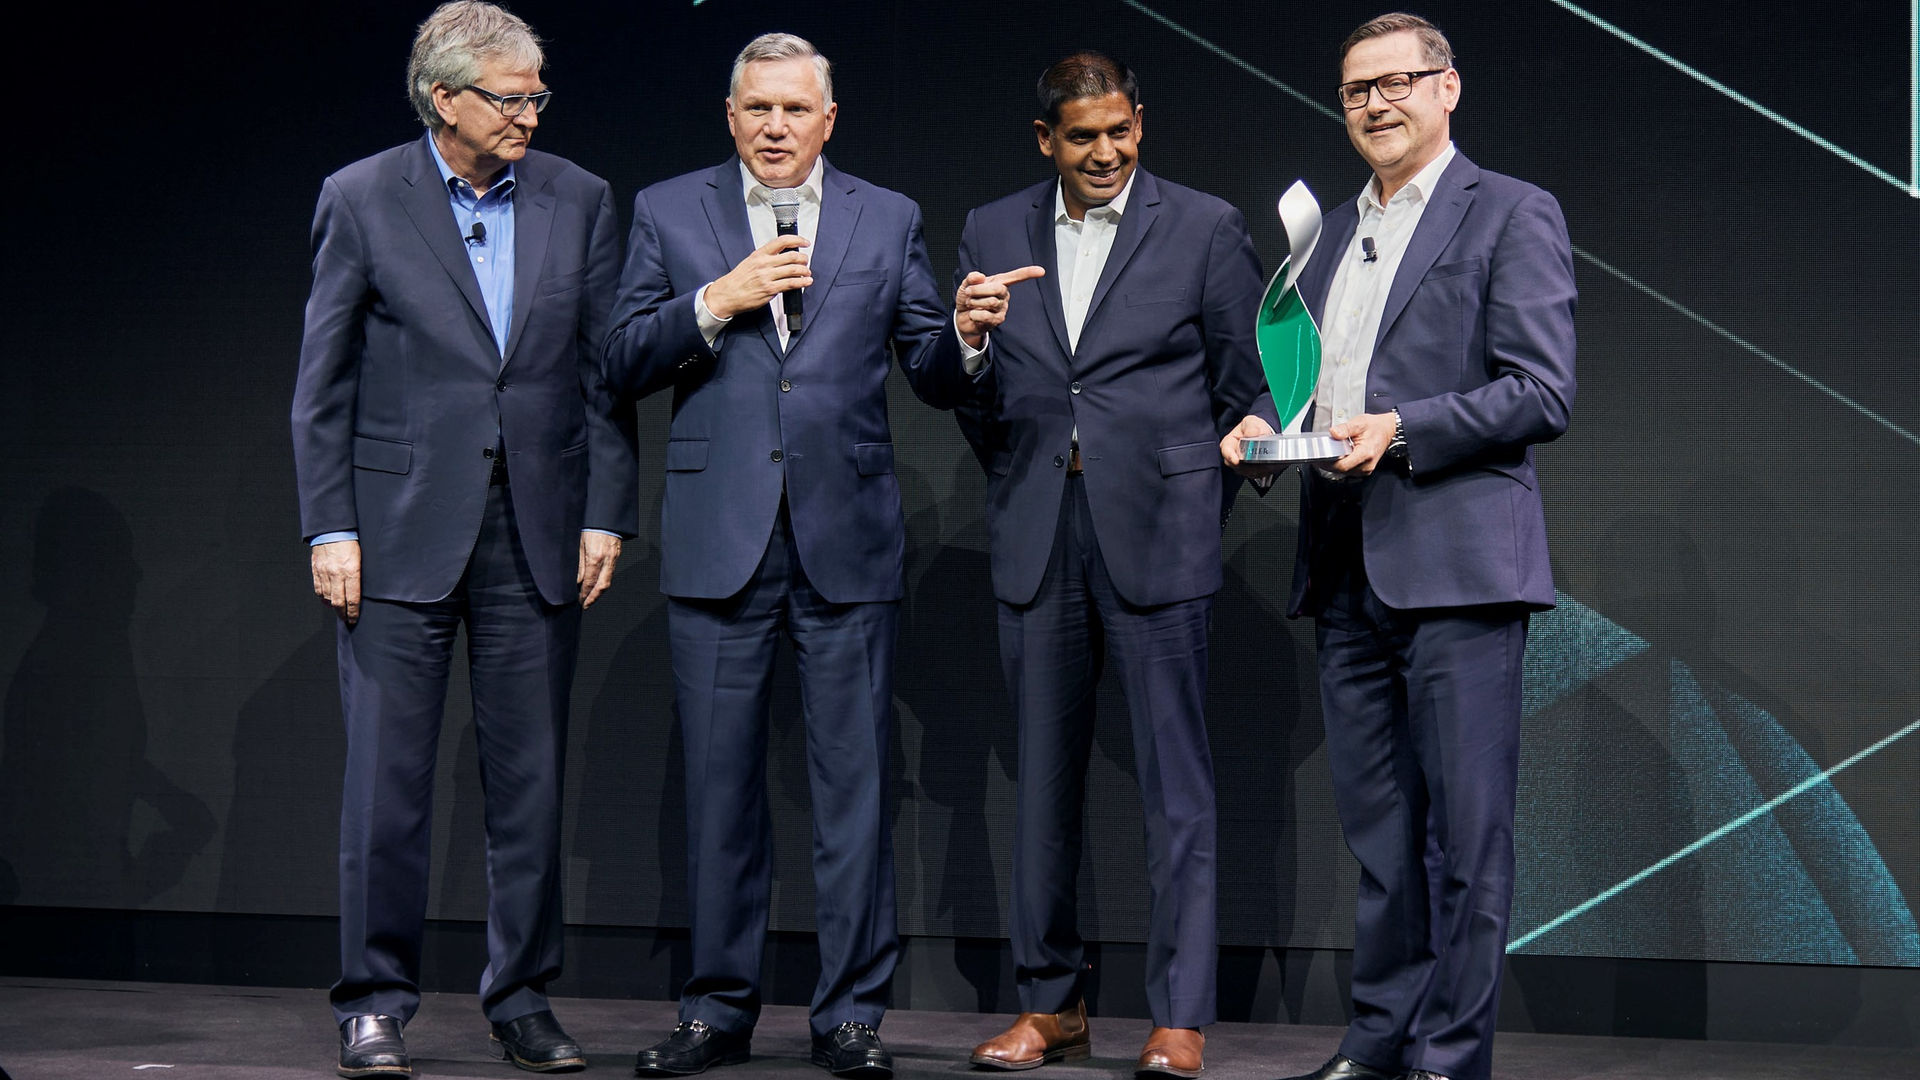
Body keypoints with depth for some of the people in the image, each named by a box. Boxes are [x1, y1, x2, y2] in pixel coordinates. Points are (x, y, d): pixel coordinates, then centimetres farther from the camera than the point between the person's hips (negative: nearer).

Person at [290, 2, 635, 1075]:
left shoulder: (581, 202, 6)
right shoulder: (361, 200, 0)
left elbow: (604, 373, 8)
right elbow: (324, 382, 1)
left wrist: (606, 515, 1)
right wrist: (330, 528, -5)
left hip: (538, 526, 2)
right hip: (402, 528, -2)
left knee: (531, 777, 6)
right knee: (388, 776, 0)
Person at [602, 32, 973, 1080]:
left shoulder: (888, 220, 10)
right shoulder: (668, 212, 8)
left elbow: (932, 373, 7)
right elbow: (624, 363, 2)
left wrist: (967, 335, -14)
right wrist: (717, 302, -12)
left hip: (847, 538, 0)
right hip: (718, 539, 0)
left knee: (853, 785, 1)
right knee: (720, 784, 6)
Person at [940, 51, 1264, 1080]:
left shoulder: (1204, 228, 2)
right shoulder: (992, 233, 10)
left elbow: (1248, 385, 6)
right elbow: (969, 397, 10)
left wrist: (1197, 503, 5)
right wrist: (970, 339, -11)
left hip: (1156, 532, -3)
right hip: (1034, 537, 3)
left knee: (1176, 781, -3)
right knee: (1043, 776, 8)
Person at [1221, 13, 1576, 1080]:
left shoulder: (1513, 215, 0)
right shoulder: (1331, 233, 21)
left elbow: (1543, 393, -9)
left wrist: (1403, 429, -18)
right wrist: (1262, 423, 4)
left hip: (1459, 562, -7)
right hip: (1348, 570, 7)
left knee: (1466, 831, -3)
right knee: (1378, 829, 11)